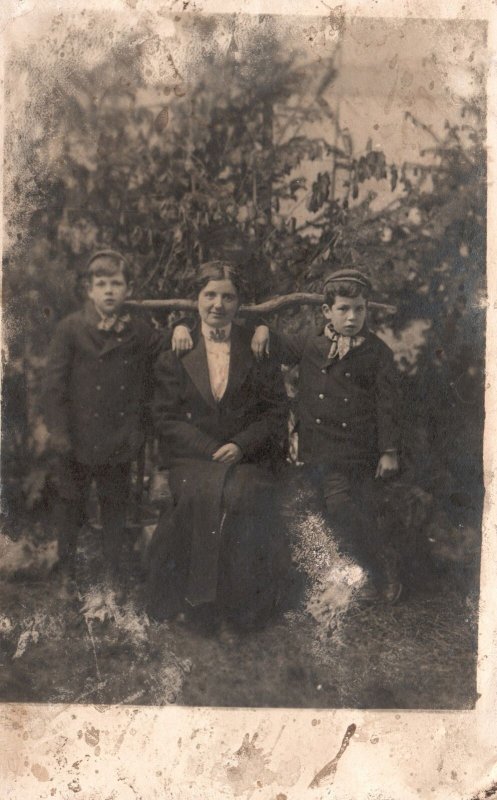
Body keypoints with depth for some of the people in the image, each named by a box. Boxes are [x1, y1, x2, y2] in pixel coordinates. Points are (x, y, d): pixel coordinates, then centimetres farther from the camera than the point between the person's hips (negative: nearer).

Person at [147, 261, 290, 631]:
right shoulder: (175, 350, 9)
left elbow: (277, 411, 6)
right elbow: (166, 419, 4)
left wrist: (240, 445, -11)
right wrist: (213, 450, -10)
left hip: (250, 457, 0)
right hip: (191, 457, 0)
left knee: (246, 494, -30)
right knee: (207, 493, -31)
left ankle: (245, 603, -11)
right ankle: (201, 600, -15)